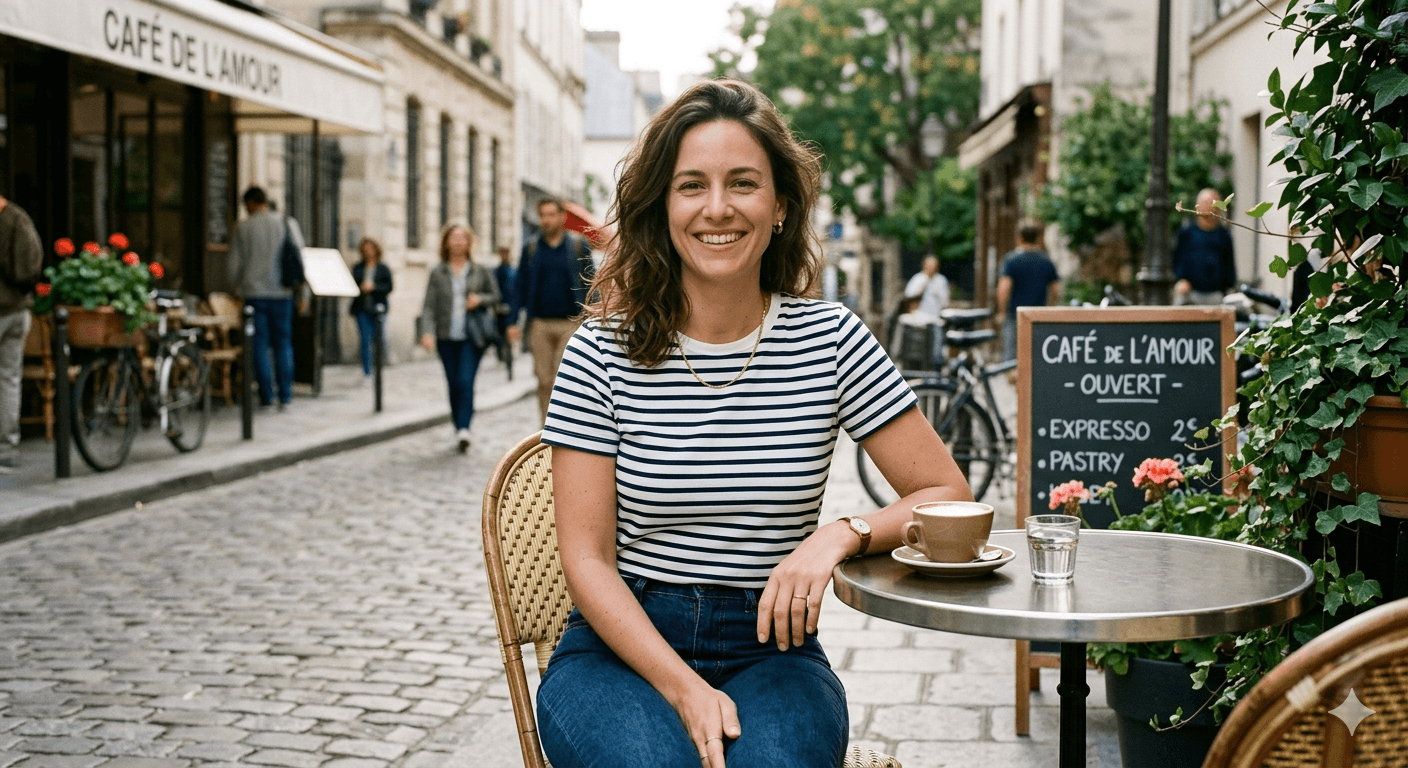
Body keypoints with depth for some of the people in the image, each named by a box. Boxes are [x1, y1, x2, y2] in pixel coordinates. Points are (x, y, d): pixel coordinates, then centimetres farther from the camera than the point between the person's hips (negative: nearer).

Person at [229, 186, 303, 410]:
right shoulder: (287, 223, 3)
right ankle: (285, 396, 2)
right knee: (284, 344, 5)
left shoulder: (242, 229, 2)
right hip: (282, 292, 1)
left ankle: (266, 395, 4)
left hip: (254, 293, 0)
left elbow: (234, 265, 4)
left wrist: (237, 287, 23)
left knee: (260, 345, 4)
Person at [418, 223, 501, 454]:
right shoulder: (437, 273, 4)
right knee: (453, 384, 5)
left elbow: (495, 297, 15)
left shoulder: (480, 271, 6)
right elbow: (429, 306, -1)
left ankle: (463, 429, -17)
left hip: (472, 337, -1)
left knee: (466, 381, -14)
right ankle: (458, 425, 19)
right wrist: (427, 332, -15)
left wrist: (480, 299, -7)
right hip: (447, 338, 1)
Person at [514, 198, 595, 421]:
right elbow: (521, 286, 11)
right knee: (544, 380, 4)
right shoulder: (530, 248, 10)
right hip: (540, 324, 2)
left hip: (570, 323, -2)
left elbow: (589, 284, 6)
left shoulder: (579, 246, 5)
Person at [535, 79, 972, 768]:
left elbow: (950, 498, 3)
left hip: (771, 648, 1)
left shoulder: (830, 341, -1)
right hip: (623, 644, 0)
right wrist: (685, 689, -18)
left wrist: (844, 534, -17)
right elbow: (587, 559, -5)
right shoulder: (602, 353, -4)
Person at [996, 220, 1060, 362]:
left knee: (1011, 355, 1)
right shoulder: (1047, 261, 6)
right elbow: (1055, 292, 7)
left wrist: (1002, 312, -5)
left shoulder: (1011, 259, -6)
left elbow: (1004, 288, -16)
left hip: (1014, 315, -3)